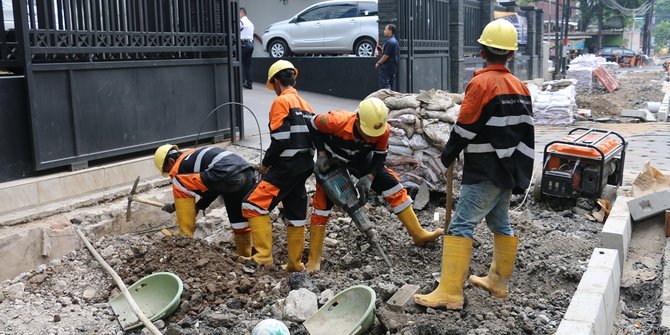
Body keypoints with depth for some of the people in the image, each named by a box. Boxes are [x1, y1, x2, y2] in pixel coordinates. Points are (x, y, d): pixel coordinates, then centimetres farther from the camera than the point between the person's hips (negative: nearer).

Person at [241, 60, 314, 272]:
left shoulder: (282, 101, -9)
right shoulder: (305, 104, 16)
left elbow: (280, 139, -18)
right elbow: (311, 137, 16)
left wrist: (266, 163, -6)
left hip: (286, 167, -9)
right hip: (304, 167, 9)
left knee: (254, 205, -7)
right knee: (296, 215, 13)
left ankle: (263, 257, -10)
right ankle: (295, 264, 21)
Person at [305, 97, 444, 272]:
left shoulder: (383, 130, -28)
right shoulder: (338, 121, -38)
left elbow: (379, 157, -11)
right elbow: (312, 125, -20)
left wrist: (369, 176, -27)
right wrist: (321, 153, -25)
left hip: (361, 160, 3)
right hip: (332, 160, -3)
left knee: (394, 189, -4)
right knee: (322, 206, -6)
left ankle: (418, 234, 9)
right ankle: (314, 260, 4)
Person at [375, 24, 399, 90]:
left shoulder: (390, 42, -17)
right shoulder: (395, 41, 15)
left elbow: (386, 55, -19)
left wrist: (378, 63, -8)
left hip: (386, 67, -10)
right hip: (393, 67, 10)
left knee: (384, 85, -10)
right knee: (390, 85, 12)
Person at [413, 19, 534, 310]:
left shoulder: (482, 83, -15)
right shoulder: (520, 86, 10)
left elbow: (465, 127, -15)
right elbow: (522, 128, 16)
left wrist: (447, 156, 0)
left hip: (486, 171, -9)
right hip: (511, 168, 9)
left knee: (461, 225, -9)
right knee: (500, 223, 18)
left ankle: (450, 293, -11)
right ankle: (498, 282, 29)